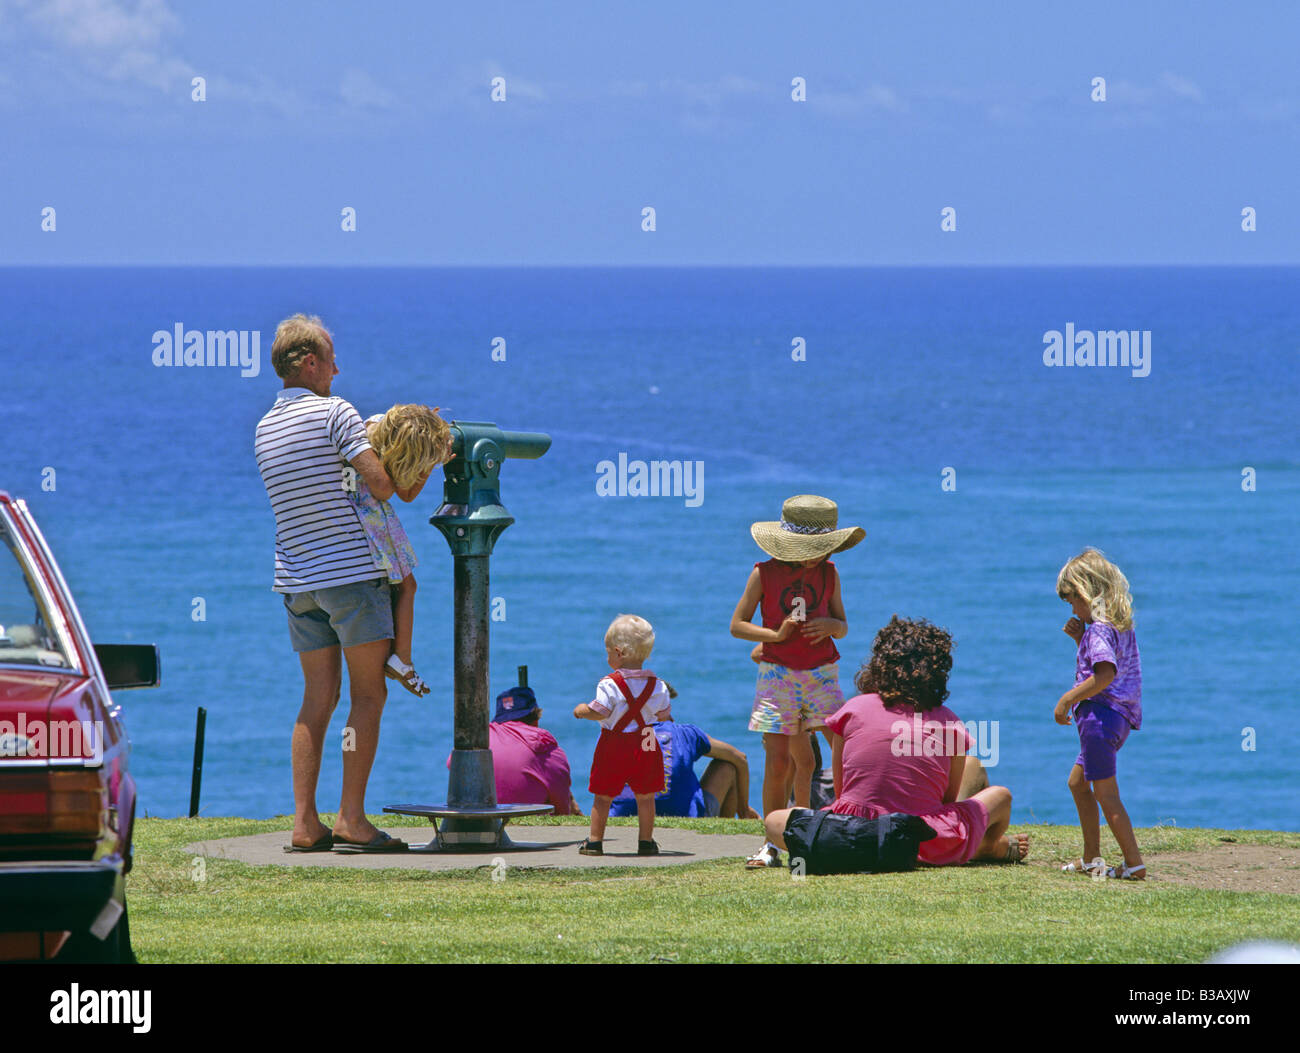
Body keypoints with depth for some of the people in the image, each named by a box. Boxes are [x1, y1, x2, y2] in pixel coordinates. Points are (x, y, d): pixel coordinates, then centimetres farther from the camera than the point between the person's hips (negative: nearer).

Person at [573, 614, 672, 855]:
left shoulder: (610, 685, -14)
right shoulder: (657, 686, -1)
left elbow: (599, 712, -19)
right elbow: (664, 715, 6)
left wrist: (582, 710, 1)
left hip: (614, 746, -3)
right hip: (645, 745, 3)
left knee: (602, 796, 7)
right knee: (645, 797, 10)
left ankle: (595, 840, 9)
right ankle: (645, 841, 11)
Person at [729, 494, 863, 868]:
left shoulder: (828, 574, 5)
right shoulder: (764, 574, -3)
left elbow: (842, 627, 12)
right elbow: (737, 625, 1)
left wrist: (830, 626, -12)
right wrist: (776, 635, -15)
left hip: (822, 675, 2)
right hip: (778, 674, -2)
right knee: (778, 762, -7)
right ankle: (773, 844, 2)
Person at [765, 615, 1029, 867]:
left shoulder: (853, 710, 5)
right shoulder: (948, 723, 3)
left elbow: (839, 791, 11)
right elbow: (949, 799, 12)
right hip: (927, 849, 1)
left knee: (774, 821, 21)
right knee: (1001, 796, 25)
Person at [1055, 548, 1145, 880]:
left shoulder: (1099, 630, -16)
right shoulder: (1120, 625, 14)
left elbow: (1105, 675, -28)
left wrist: (1068, 699, -22)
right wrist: (1080, 638, 12)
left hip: (1101, 714, -11)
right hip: (1118, 716, 11)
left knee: (1105, 792, -9)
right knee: (1077, 782, 23)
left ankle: (1134, 862, -12)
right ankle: (1091, 858, 27)